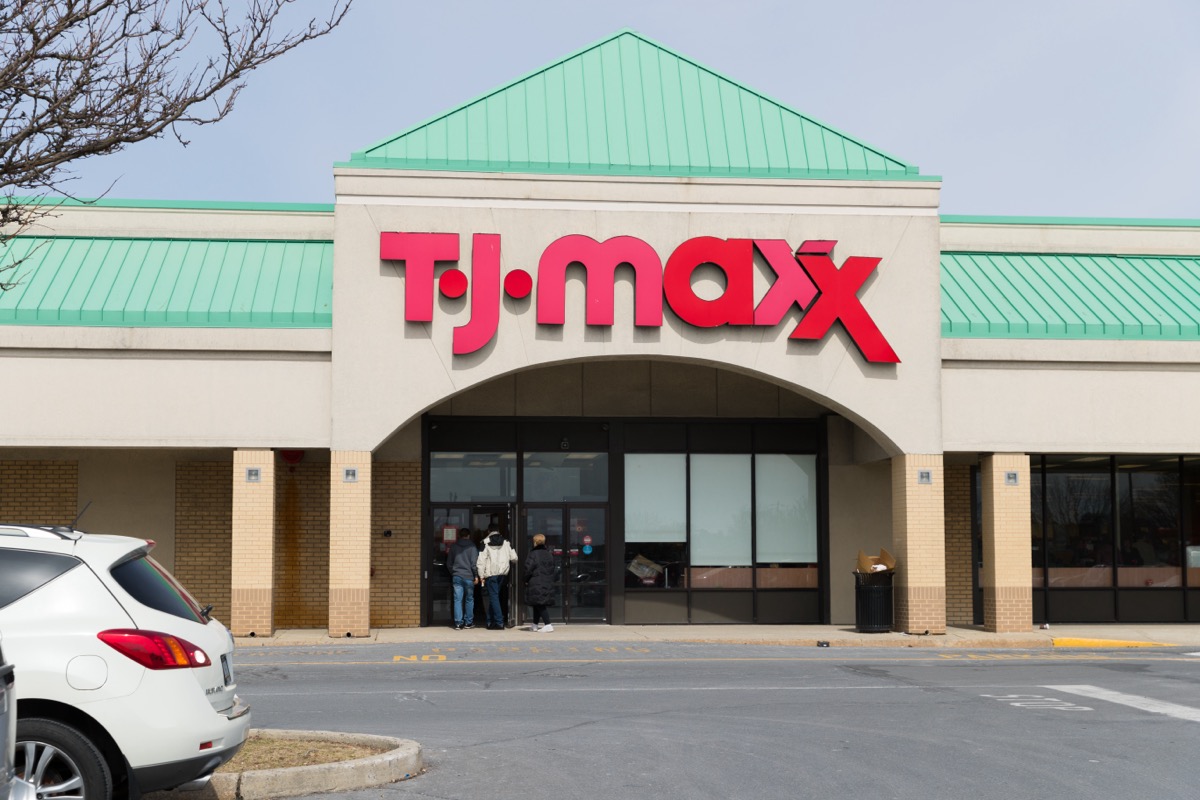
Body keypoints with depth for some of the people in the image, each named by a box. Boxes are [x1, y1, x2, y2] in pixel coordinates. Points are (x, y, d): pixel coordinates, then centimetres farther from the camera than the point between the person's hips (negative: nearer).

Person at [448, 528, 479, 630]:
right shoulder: (472, 546, -2)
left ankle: (458, 623, -7)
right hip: (468, 576, -2)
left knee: (457, 600, 0)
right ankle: (468, 622, 11)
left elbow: (449, 562, 13)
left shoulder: (454, 546, 8)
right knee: (469, 599, 10)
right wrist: (476, 575, -3)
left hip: (456, 576, 2)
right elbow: (474, 562, -8)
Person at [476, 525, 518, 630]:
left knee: (494, 597, -3)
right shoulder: (506, 542, 7)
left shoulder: (485, 543, -3)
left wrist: (481, 575, -4)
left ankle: (499, 622, -11)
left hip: (491, 574, -4)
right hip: (503, 574, 4)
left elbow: (481, 560, -8)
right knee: (494, 596, 15)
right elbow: (514, 558, 4)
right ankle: (491, 621, 17)